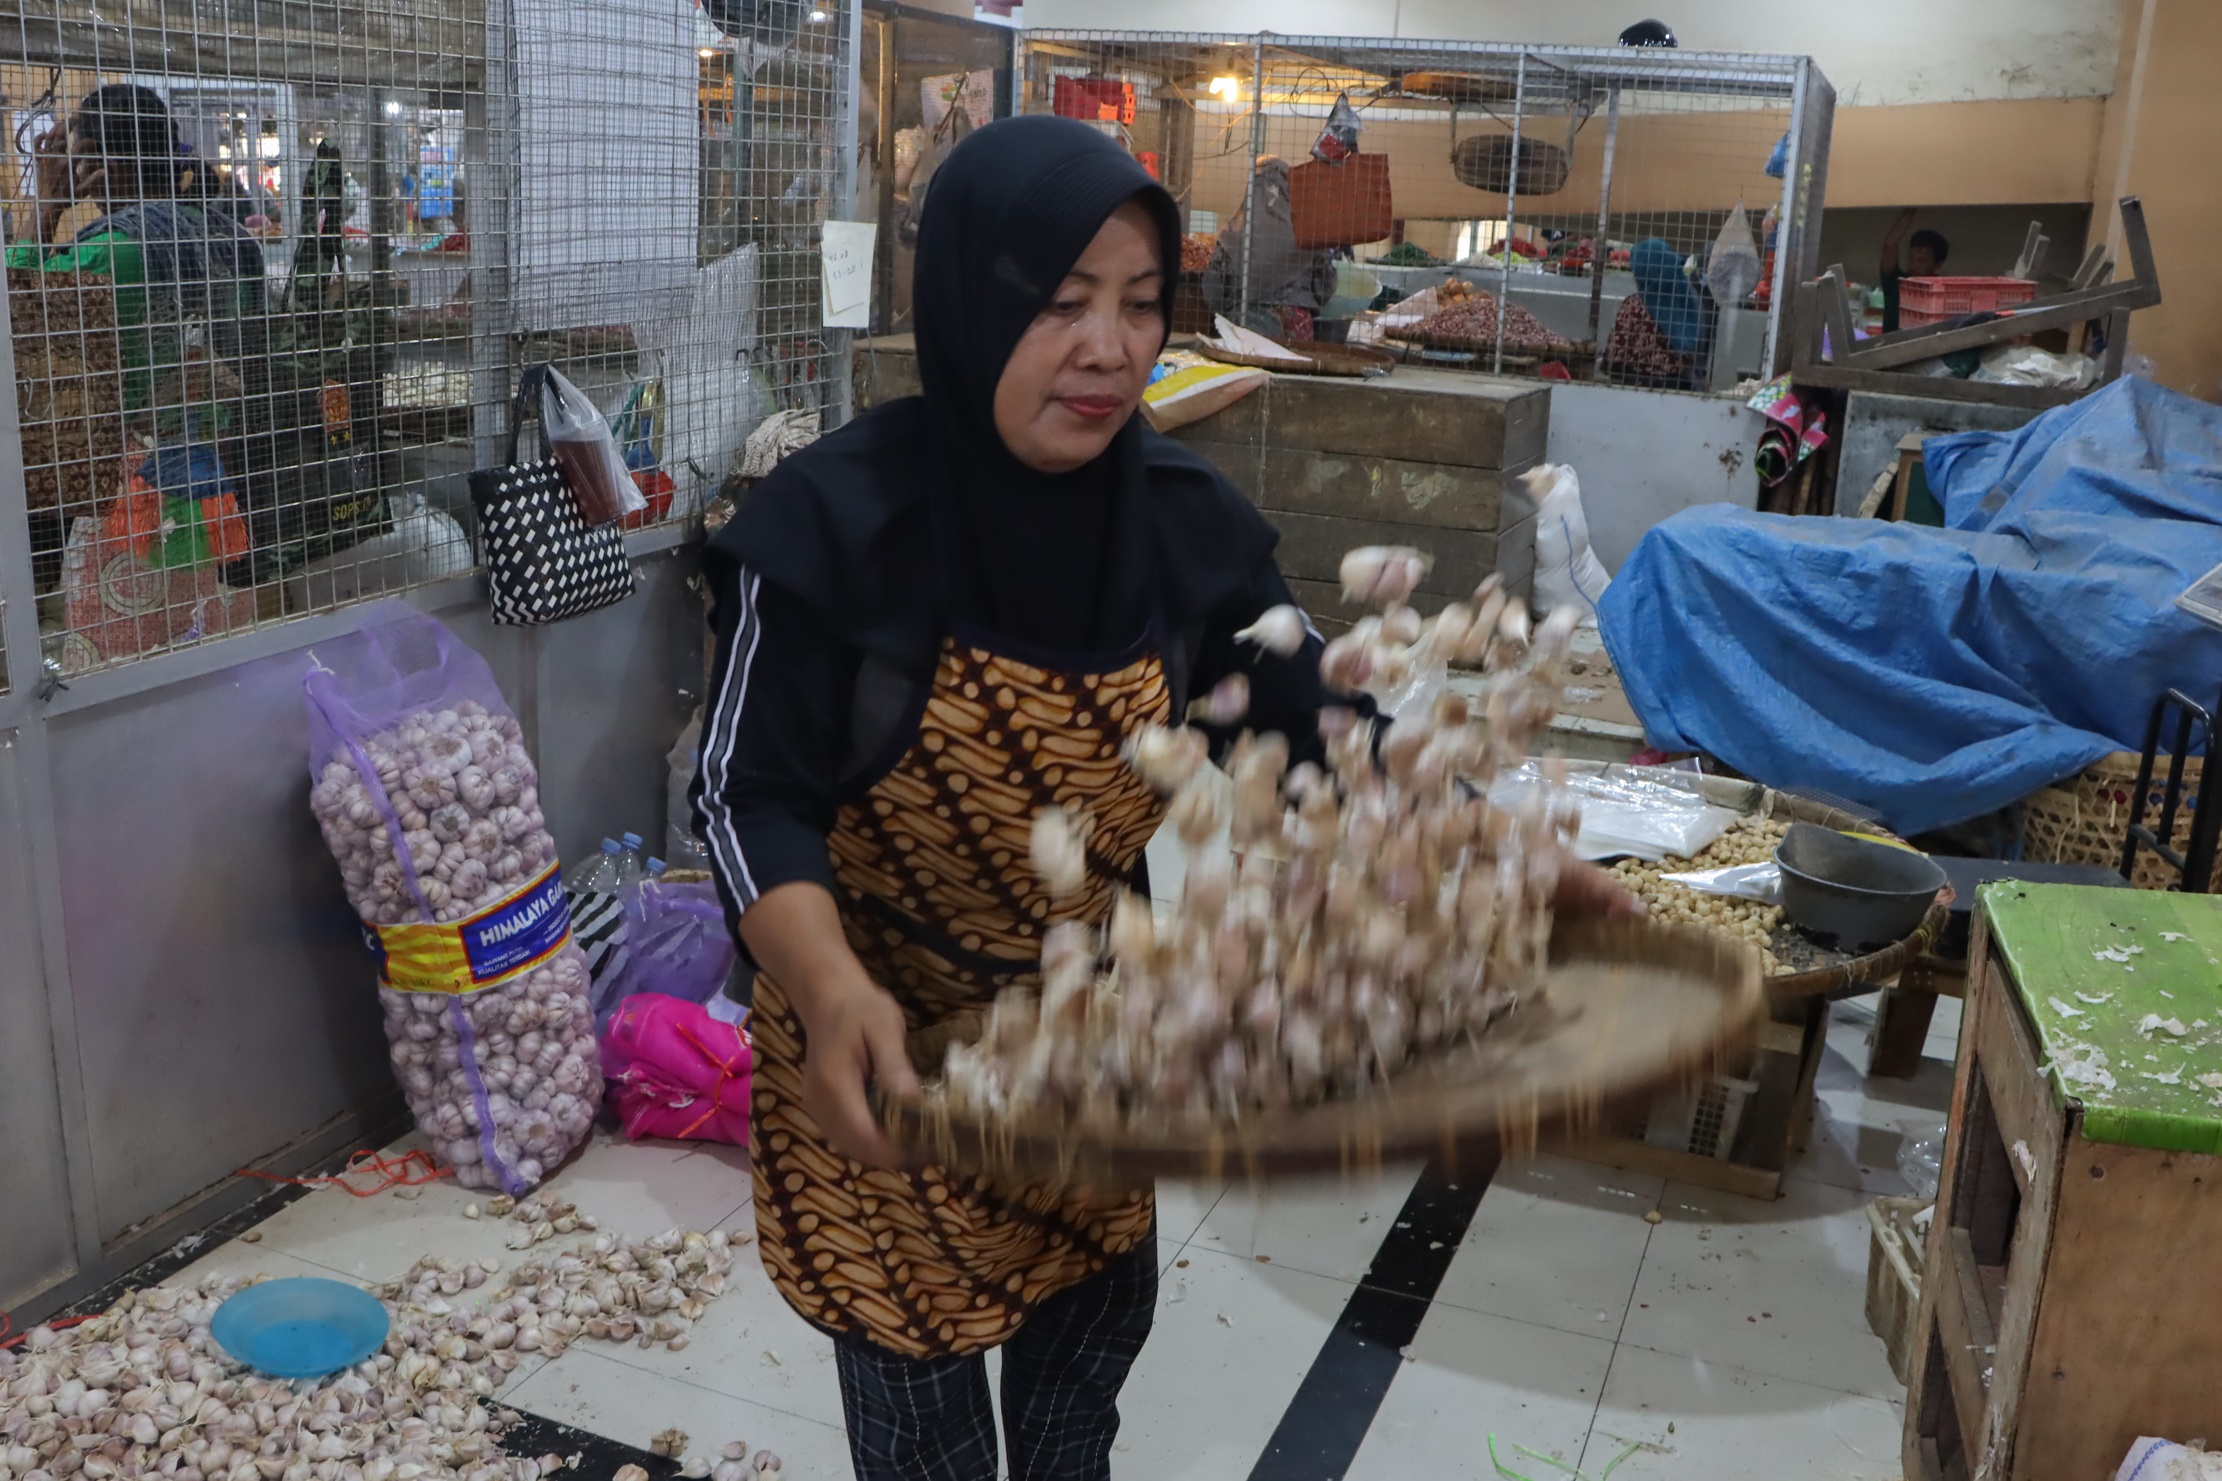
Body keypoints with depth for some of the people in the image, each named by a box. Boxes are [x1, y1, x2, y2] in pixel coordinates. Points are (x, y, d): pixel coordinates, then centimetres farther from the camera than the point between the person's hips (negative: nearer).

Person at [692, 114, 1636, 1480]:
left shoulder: (1185, 516, -11)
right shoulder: (834, 524, -24)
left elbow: (1311, 732, -4)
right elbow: (751, 796, -23)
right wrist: (830, 988, -41)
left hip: (1088, 1011, 4)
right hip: (880, 1033, -4)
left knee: (1104, 1294, 21)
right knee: (912, 1328, 11)